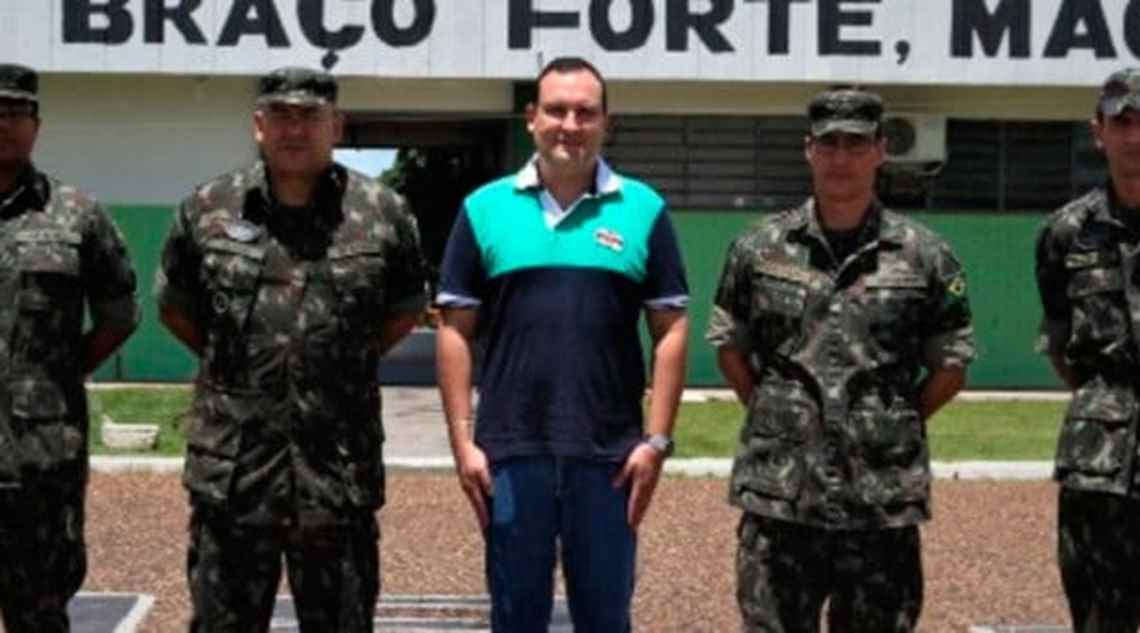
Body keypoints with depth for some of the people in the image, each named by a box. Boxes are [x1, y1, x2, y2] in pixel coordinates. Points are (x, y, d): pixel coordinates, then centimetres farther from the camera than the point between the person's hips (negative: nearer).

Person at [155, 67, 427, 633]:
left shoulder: (382, 213, 2)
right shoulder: (207, 209, 3)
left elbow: (407, 308, 14)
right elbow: (174, 307, 16)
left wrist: (349, 362, 7)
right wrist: (233, 363, 10)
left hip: (340, 472, 0)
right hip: (230, 472, 1)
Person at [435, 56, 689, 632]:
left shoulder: (642, 209, 2)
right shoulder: (485, 208, 3)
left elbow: (671, 330, 3)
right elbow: (456, 331, 4)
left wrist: (657, 439, -4)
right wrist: (462, 440, -2)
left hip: (609, 454, 0)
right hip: (511, 451, 0)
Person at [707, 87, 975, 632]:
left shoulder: (925, 256, 2)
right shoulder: (759, 249, 4)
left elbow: (951, 368, 8)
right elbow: (729, 349, 12)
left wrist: (892, 425, 3)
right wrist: (778, 420, 7)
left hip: (883, 498, 0)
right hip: (778, 491, 0)